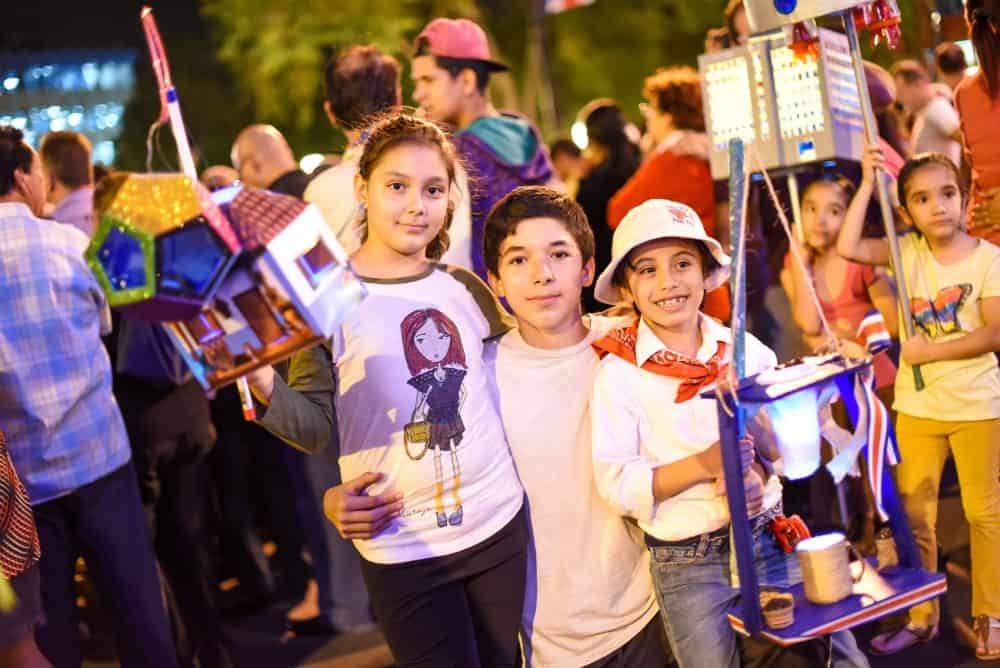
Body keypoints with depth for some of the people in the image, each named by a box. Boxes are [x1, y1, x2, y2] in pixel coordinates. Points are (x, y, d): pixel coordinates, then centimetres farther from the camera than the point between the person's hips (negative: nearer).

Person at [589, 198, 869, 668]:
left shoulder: (746, 349, 2)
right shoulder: (618, 374, -8)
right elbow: (616, 484, -13)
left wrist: (757, 468, -18)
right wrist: (703, 464, -22)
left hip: (770, 536, 3)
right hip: (687, 563, -3)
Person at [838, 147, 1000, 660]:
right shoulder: (908, 251, -2)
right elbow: (848, 249, -16)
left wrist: (931, 351, -19)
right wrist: (867, 184, -16)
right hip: (916, 405, 3)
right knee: (914, 513, 9)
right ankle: (921, 616, 21)